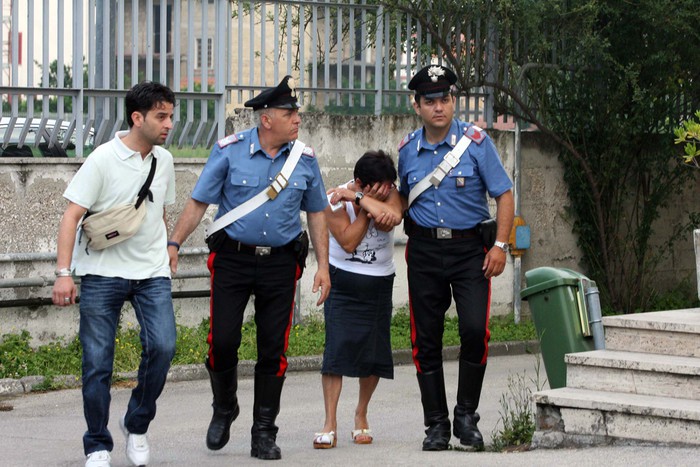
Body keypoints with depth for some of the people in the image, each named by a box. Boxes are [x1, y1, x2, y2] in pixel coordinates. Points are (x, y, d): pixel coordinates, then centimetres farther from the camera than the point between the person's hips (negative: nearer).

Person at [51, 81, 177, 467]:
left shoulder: (164, 160, 8)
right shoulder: (103, 160, -8)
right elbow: (72, 216, -11)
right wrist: (63, 273, -18)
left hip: (152, 274, 4)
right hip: (102, 273, -4)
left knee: (162, 347, -14)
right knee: (97, 362, -2)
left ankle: (137, 425, 8)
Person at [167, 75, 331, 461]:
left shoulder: (305, 158, 3)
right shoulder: (230, 151, -6)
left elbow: (316, 213, 12)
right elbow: (199, 202, -4)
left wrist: (323, 266, 7)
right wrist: (174, 244, -12)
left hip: (280, 262, 2)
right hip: (232, 258, -2)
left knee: (273, 348, 2)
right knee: (222, 340, -5)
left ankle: (264, 433, 13)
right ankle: (224, 410, 23)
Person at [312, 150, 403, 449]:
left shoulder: (389, 193, -7)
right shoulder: (335, 199, -12)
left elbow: (390, 219, -29)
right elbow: (348, 242, -21)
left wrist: (359, 198, -29)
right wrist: (368, 204, -22)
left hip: (379, 284, 2)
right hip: (342, 281, -2)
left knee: (374, 352, 4)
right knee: (337, 347, -14)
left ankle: (361, 416, 24)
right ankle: (330, 423, -15)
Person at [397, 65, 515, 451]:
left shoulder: (475, 141, -4)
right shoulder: (408, 150, 7)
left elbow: (504, 194, -2)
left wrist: (500, 245, -10)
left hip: (469, 248, -3)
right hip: (424, 250, 3)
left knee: (475, 329, -16)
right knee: (426, 339, 2)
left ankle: (467, 415, 2)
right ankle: (436, 424, 12)